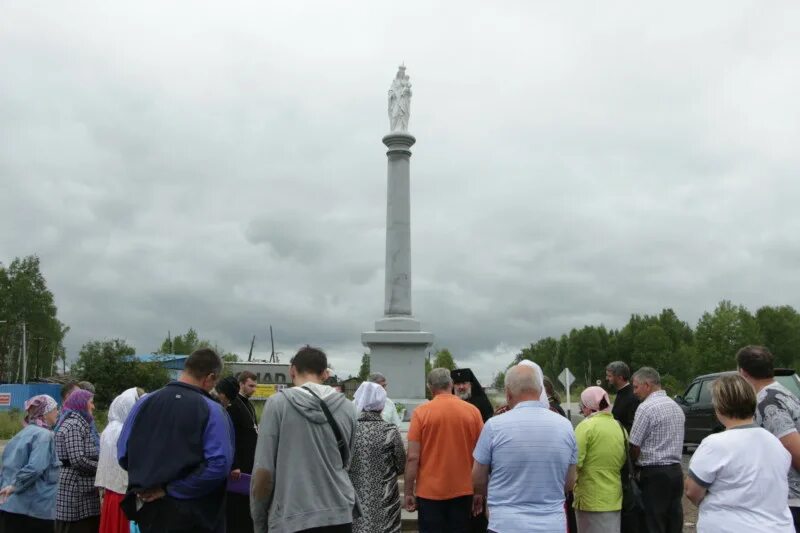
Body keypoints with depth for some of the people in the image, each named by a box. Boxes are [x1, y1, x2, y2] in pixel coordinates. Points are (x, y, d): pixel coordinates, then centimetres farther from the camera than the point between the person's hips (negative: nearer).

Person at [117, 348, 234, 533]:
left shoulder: (144, 403, 0)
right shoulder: (211, 410, -13)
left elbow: (123, 455, 3)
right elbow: (218, 465, -24)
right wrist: (171, 489, -16)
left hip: (150, 510, 4)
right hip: (194, 515, -4)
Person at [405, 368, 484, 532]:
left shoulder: (421, 412, -8)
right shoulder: (473, 411, -2)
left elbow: (413, 458, -10)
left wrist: (408, 493, -1)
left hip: (430, 492, -2)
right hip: (463, 490, 2)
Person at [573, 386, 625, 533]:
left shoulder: (586, 426, -14)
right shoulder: (619, 427, 8)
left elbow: (575, 462, -18)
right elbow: (625, 462, 15)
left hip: (591, 500, -7)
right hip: (614, 499, 7)